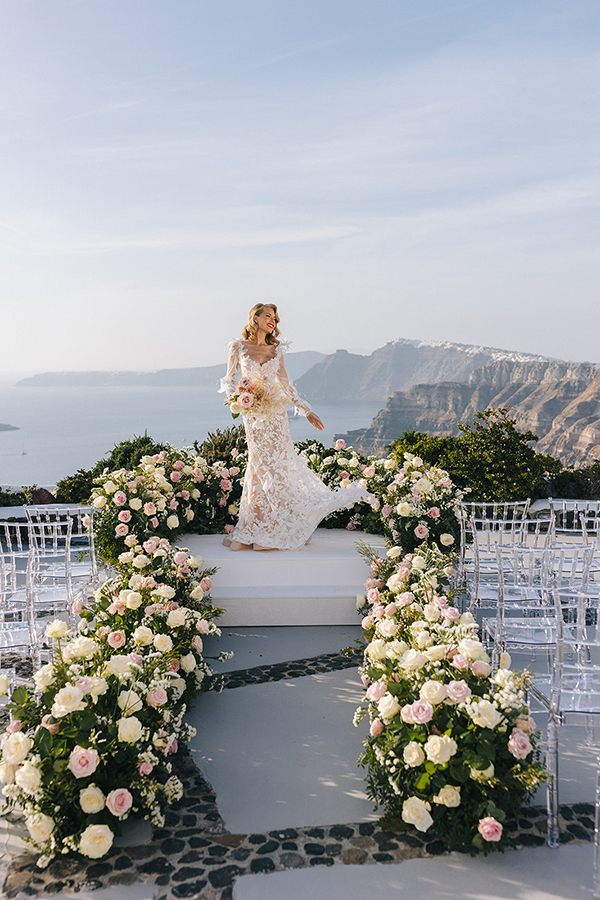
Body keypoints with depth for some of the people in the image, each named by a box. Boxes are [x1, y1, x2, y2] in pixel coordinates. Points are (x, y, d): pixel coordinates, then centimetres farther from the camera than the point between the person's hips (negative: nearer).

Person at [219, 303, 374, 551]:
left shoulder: (276, 351, 12)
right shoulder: (239, 347, 6)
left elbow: (286, 385, 15)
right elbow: (229, 379, 6)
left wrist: (307, 411, 14)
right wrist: (234, 395, -16)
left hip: (274, 412, 2)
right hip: (252, 413, -2)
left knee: (274, 464, -4)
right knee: (264, 466, -4)